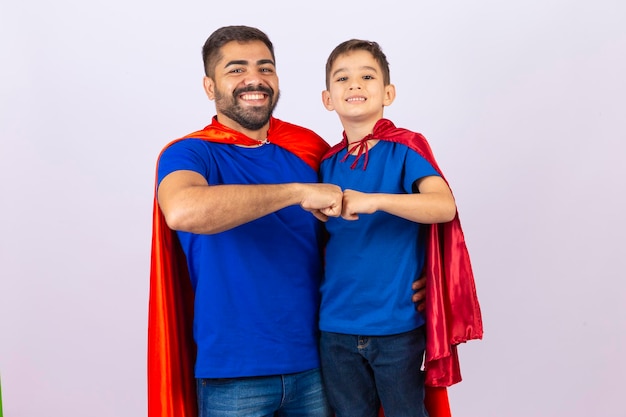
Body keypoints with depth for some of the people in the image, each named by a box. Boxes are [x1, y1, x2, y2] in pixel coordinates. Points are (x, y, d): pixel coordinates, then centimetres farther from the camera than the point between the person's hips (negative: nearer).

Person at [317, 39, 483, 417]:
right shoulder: (328, 163, 7)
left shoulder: (405, 147, -7)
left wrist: (374, 200, -31)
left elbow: (444, 206, -23)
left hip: (397, 323, -4)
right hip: (337, 324, 4)